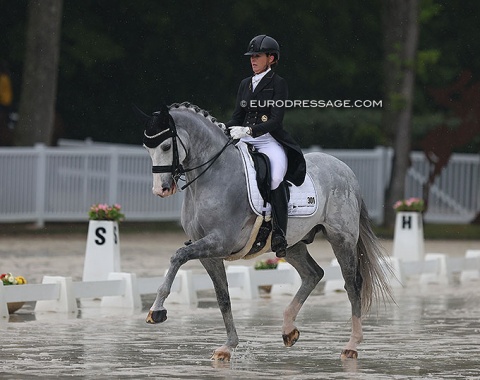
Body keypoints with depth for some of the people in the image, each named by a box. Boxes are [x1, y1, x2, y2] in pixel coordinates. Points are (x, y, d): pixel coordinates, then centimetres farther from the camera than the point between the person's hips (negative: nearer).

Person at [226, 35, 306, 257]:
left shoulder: (278, 84, -1)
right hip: (245, 143, 7)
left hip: (270, 142, -7)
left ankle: (279, 237, -30)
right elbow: (237, 116, 17)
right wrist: (225, 129, -5)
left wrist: (248, 130, -24)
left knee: (275, 178, -33)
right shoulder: (245, 84, 18)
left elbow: (275, 121, -11)